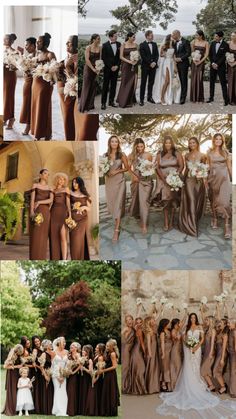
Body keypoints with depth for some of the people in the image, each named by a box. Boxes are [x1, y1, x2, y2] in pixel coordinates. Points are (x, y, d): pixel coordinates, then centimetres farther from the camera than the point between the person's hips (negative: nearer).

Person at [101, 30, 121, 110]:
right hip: (107, 68, -4)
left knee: (113, 85, 6)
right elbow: (104, 58, -6)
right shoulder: (105, 45, -5)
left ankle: (111, 101, 14)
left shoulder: (119, 44, 6)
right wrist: (111, 67, -10)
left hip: (116, 68, 4)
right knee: (105, 86, -1)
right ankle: (103, 103, 1)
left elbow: (120, 56, 8)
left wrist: (117, 66, -4)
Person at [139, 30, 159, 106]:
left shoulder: (154, 44, 12)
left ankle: (150, 97, 17)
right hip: (145, 66, -5)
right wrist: (150, 63, -14)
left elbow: (157, 54, 9)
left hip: (153, 66, 5)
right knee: (143, 83, -1)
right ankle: (141, 99, 1)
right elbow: (143, 56, -10)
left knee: (151, 82, 8)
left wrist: (155, 62, -8)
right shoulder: (142, 45, -4)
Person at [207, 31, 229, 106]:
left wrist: (217, 64, -14)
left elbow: (224, 56, -12)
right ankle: (211, 98, 18)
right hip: (213, 65, 5)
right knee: (212, 82, 9)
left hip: (221, 66, -5)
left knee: (223, 83, -4)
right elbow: (210, 54, 8)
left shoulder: (225, 45, -9)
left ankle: (226, 99, -2)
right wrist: (212, 63, -4)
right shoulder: (213, 43, 6)